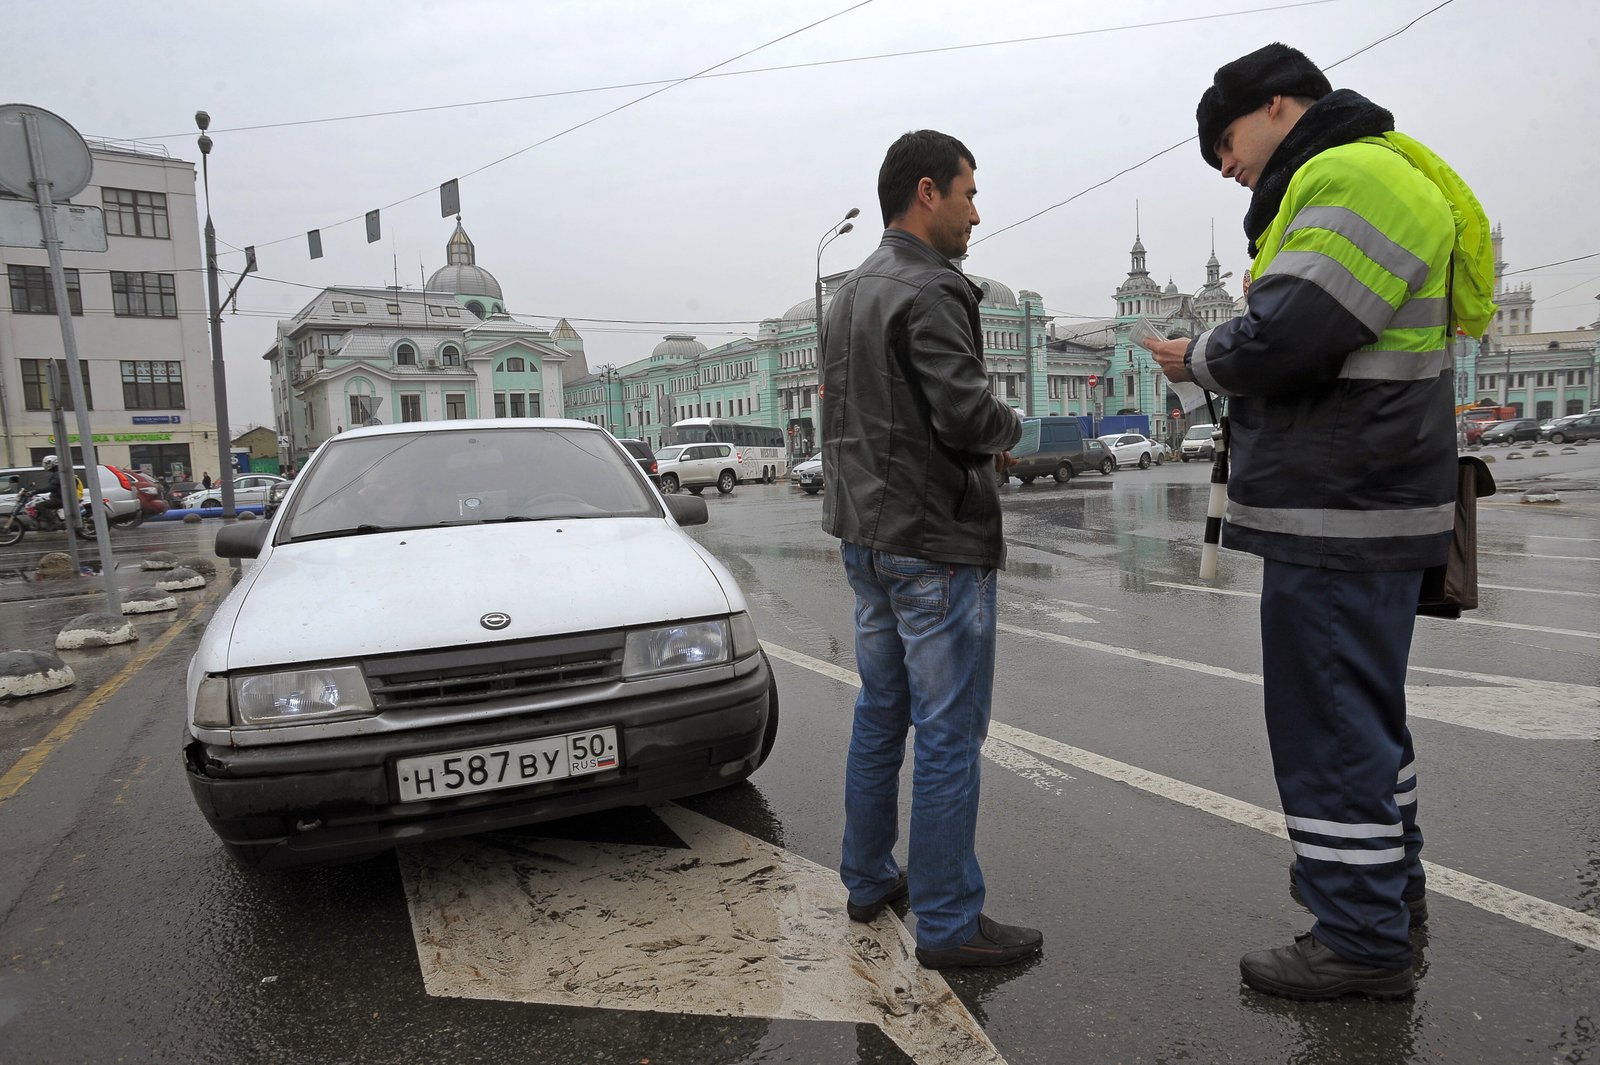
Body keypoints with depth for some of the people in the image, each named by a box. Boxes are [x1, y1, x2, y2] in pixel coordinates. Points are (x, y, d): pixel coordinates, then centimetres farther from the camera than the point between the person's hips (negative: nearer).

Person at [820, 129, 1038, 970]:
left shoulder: (847, 296, 15)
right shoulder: (930, 291, -15)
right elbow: (966, 412, -25)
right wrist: (1008, 429, -1)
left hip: (866, 538, 10)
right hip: (936, 545, -9)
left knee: (880, 713, 17)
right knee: (948, 733, -2)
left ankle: (868, 879, 29)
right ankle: (949, 923, 9)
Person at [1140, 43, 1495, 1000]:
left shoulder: (1350, 178, -13)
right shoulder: (1371, 177, 21)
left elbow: (1285, 337, -23)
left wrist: (1198, 360, -5)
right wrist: (1222, 364, 7)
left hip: (1341, 512, -11)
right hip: (1361, 502, 11)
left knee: (1330, 719, -4)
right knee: (1363, 707, 21)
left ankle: (1364, 940, 8)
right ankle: (1389, 877, 36)